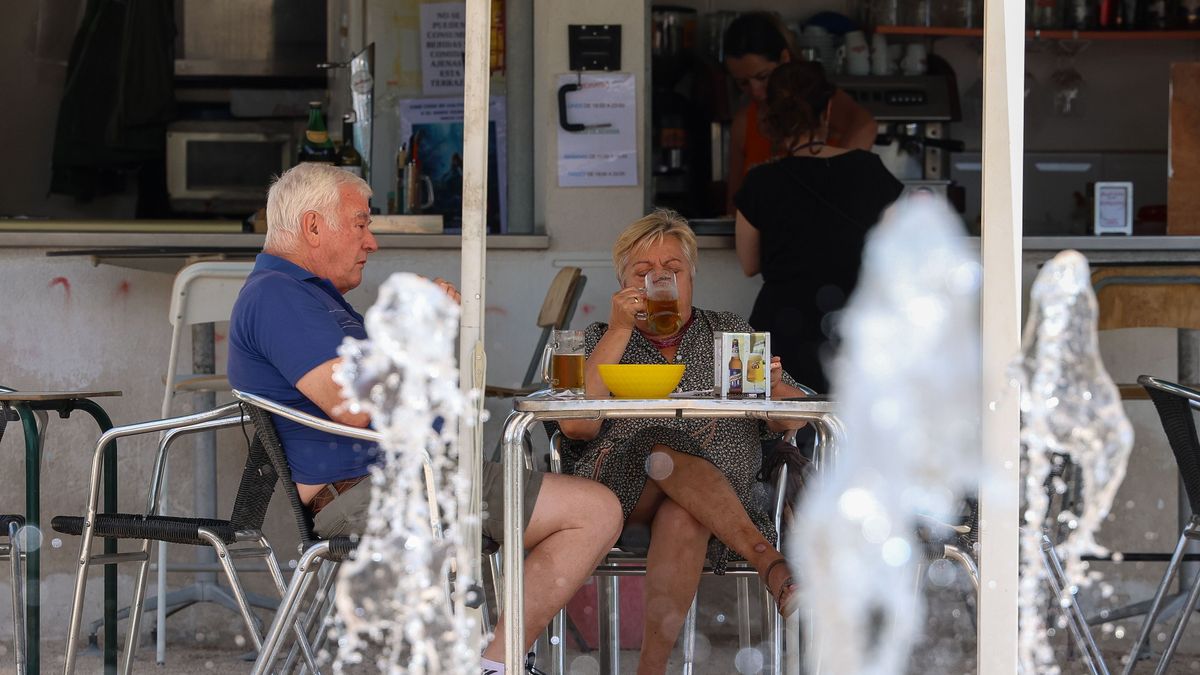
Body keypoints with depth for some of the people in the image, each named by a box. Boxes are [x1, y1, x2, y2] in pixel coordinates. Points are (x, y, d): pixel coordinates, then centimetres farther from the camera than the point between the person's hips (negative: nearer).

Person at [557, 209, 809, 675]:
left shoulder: (730, 333, 20)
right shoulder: (601, 340, 16)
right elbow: (577, 426, -4)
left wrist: (774, 388, -12)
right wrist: (619, 330, -6)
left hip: (726, 488, 1)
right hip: (621, 486, -1)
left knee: (684, 516, -37)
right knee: (668, 452, -36)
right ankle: (769, 561, -48)